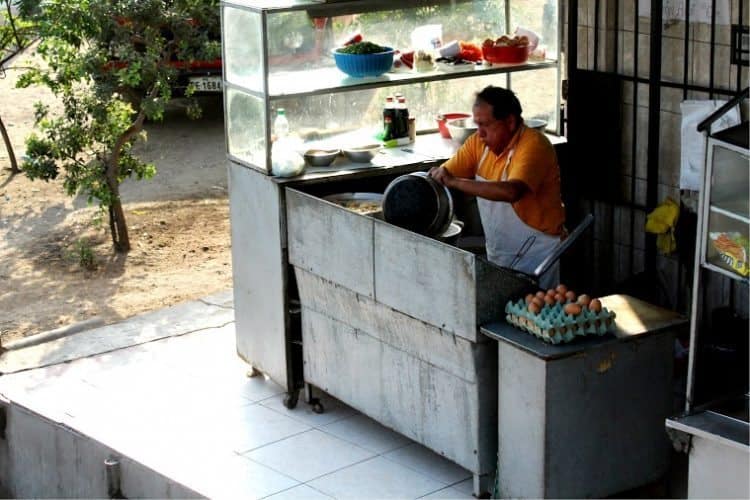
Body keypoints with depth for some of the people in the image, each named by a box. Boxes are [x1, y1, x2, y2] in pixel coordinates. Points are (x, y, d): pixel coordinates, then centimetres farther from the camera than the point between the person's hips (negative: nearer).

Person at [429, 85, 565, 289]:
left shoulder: (533, 145, -21)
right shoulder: (479, 142, 0)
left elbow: (511, 192, -37)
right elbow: (444, 174, 2)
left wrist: (454, 182, -35)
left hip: (534, 253, -6)